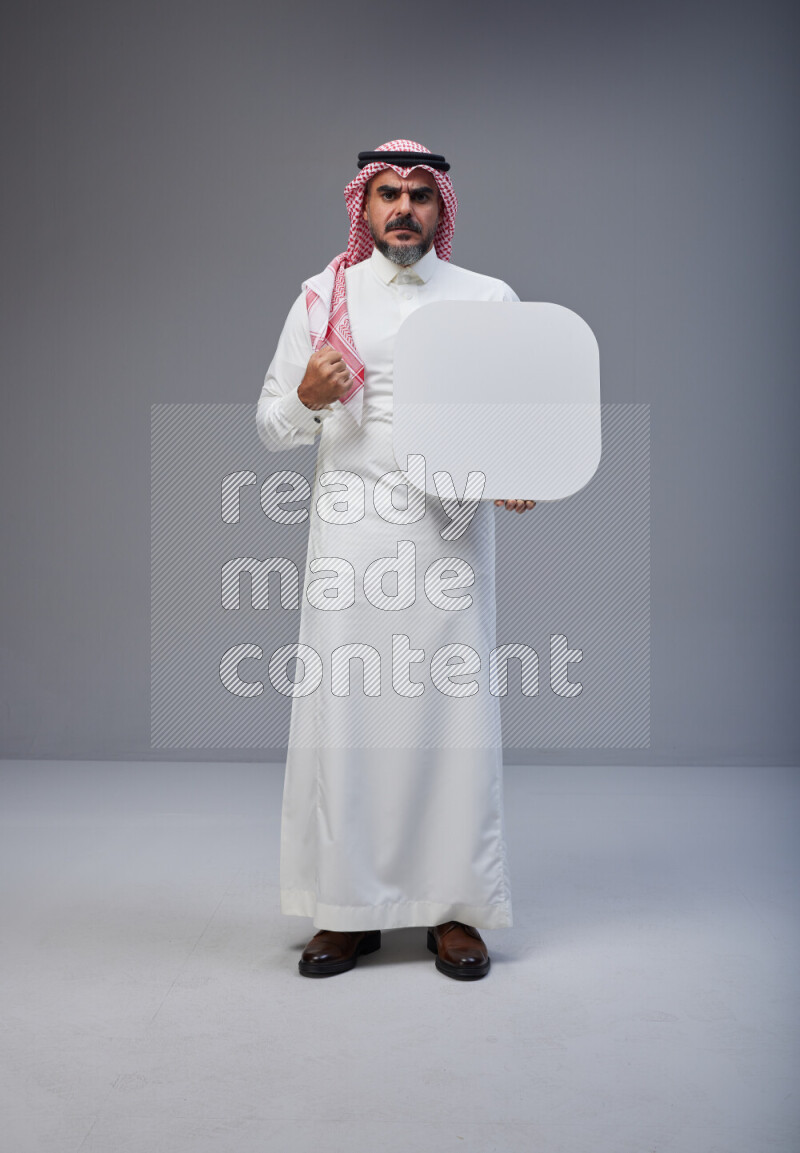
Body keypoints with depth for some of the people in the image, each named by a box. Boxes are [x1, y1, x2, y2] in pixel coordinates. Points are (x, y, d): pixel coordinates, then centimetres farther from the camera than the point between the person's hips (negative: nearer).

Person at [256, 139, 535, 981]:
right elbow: (271, 427, 11)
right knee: (344, 710, -2)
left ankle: (455, 909, 11)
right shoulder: (323, 297, 11)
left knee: (454, 710, -1)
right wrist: (308, 398, -11)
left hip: (453, 529, 0)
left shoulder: (491, 299, 12)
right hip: (351, 529, 0)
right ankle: (349, 910, 11)